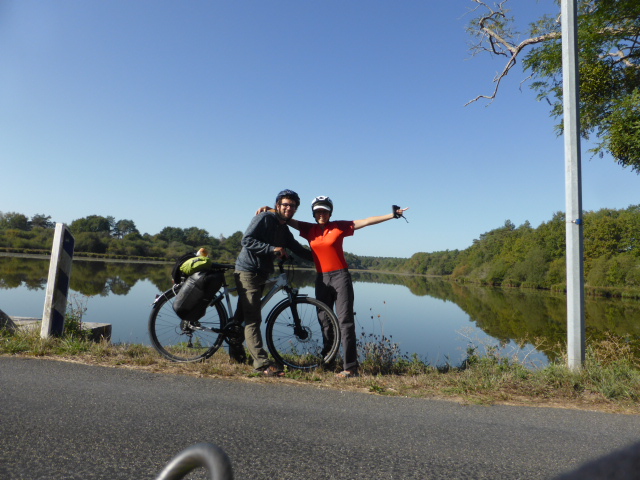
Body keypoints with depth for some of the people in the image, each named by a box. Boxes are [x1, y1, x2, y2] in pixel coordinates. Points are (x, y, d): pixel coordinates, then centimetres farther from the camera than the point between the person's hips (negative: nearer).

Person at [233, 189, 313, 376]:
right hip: (248, 273, -9)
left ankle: (235, 351, 32)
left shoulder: (284, 229, 14)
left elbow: (298, 249, 15)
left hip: (260, 275, 9)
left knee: (246, 316, 18)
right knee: (252, 319, -10)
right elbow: (246, 240, -20)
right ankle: (262, 364, -11)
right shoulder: (264, 218, -11)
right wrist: (272, 249, -27)